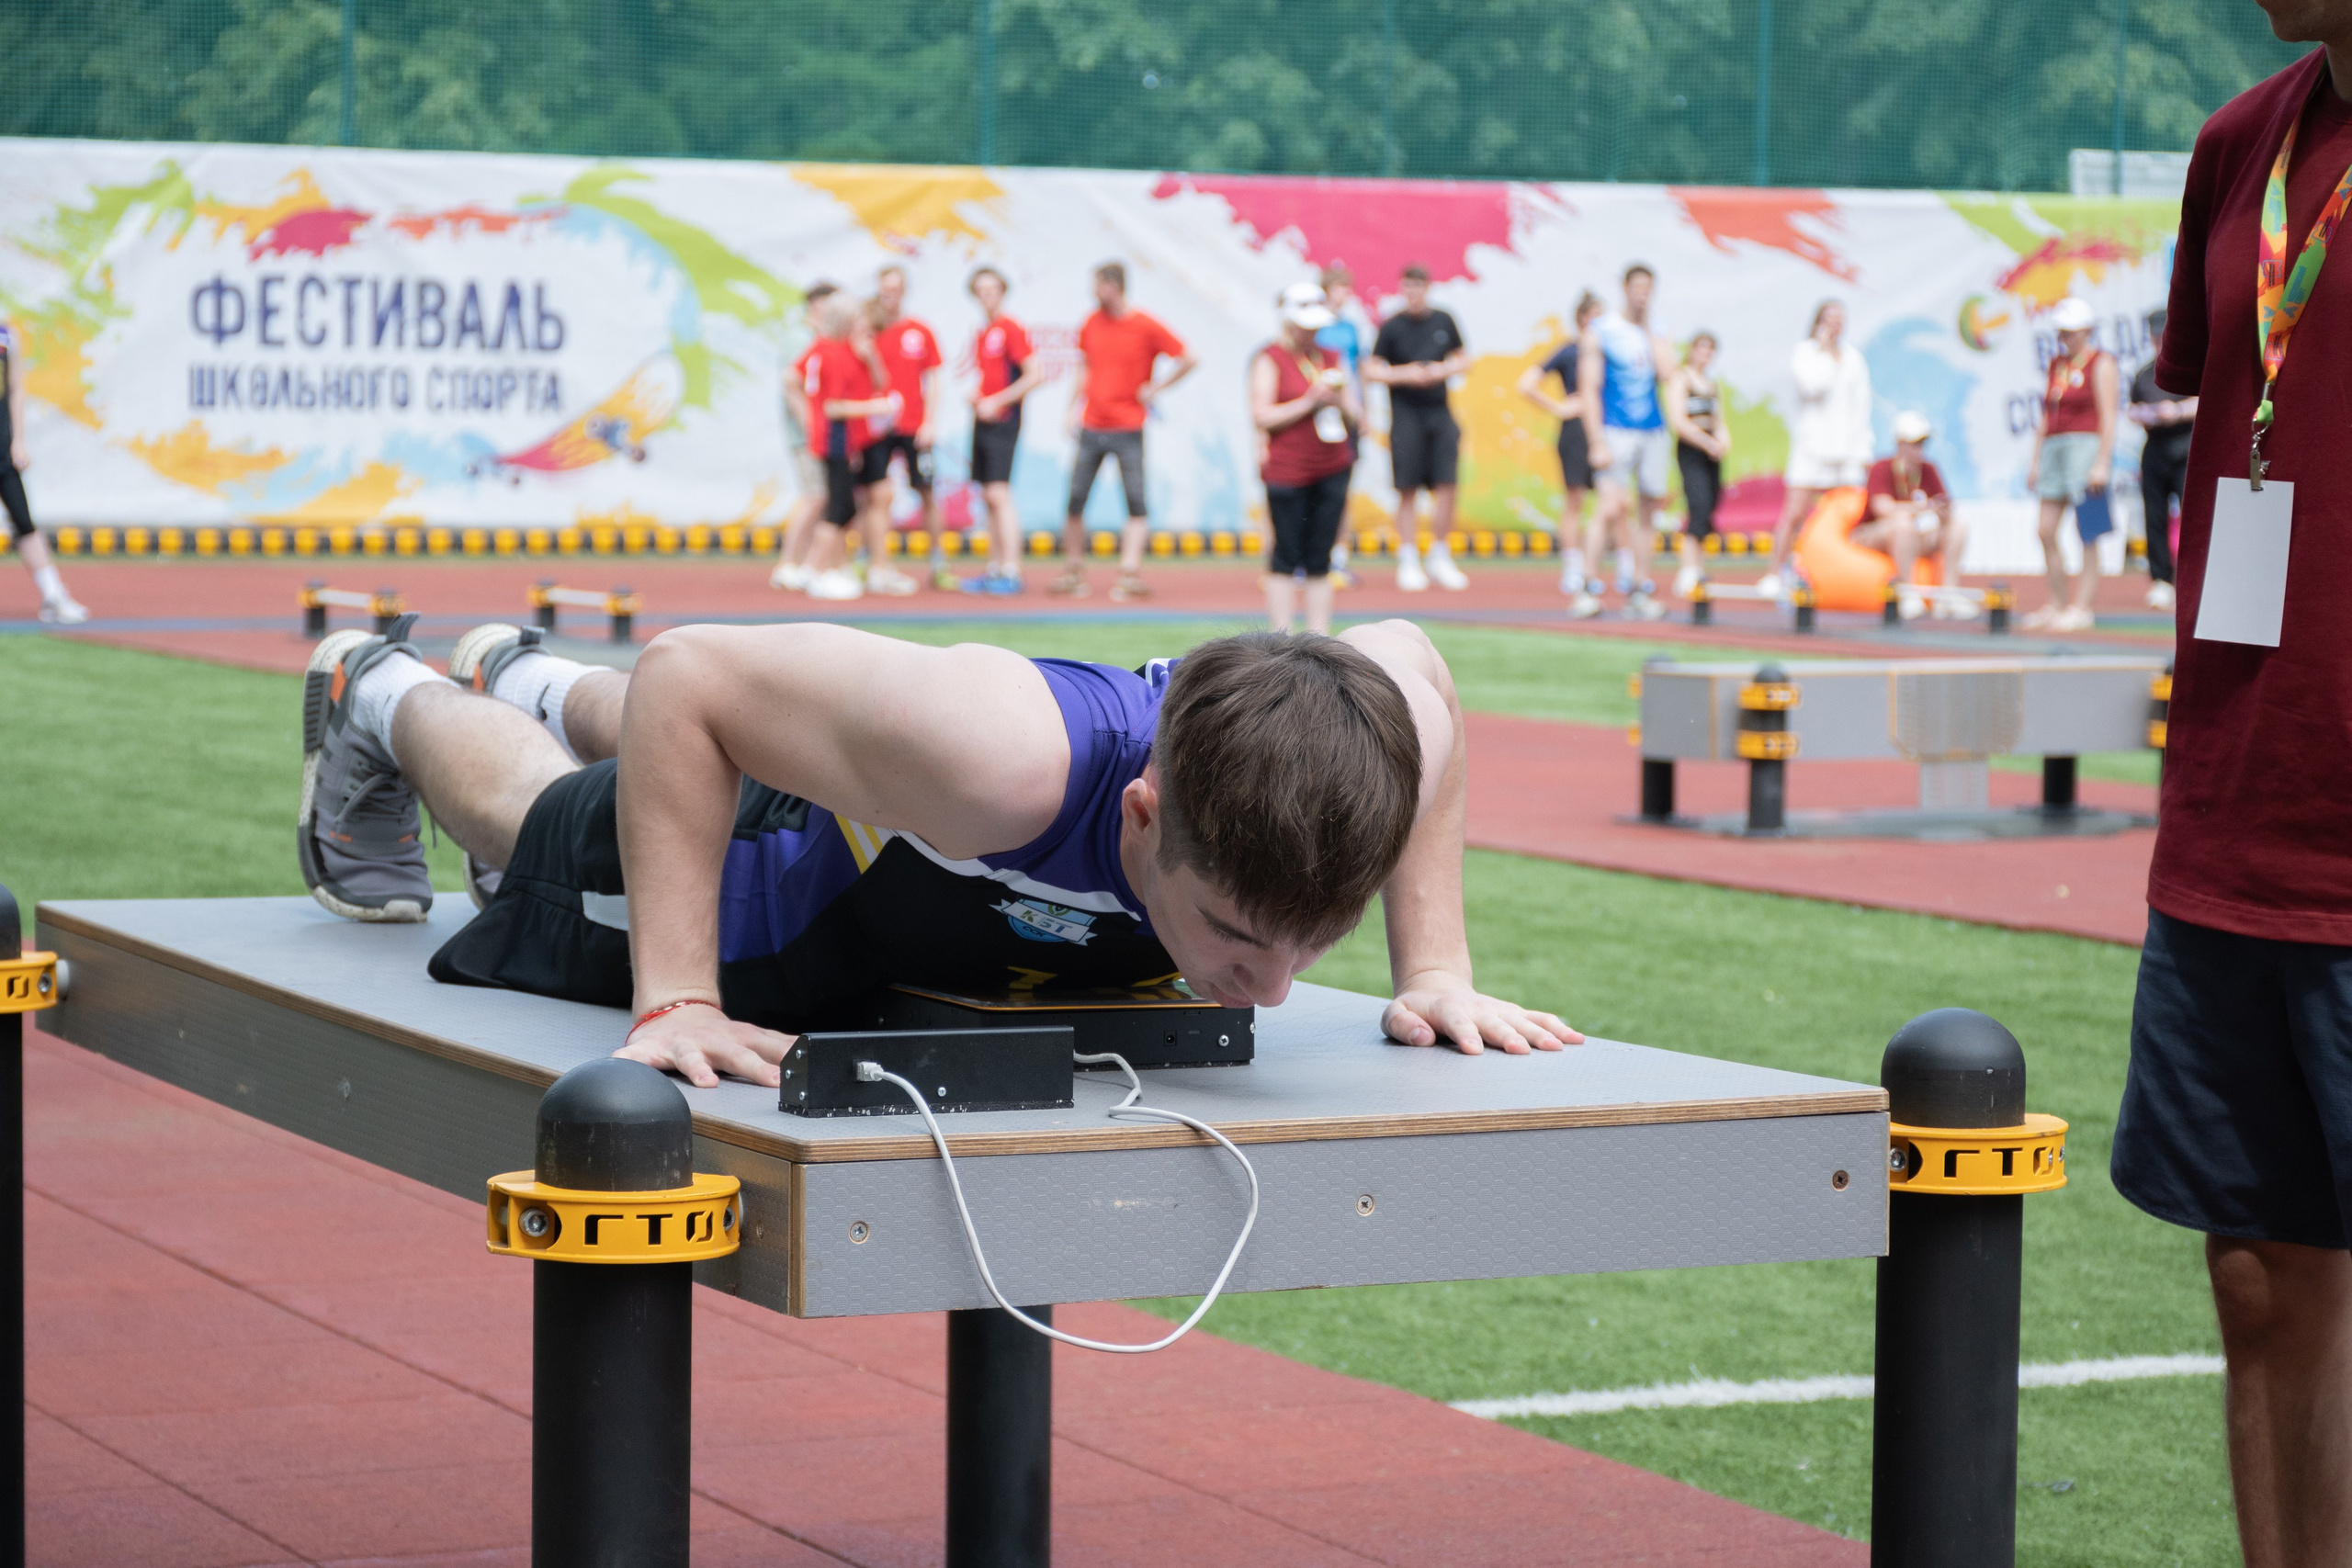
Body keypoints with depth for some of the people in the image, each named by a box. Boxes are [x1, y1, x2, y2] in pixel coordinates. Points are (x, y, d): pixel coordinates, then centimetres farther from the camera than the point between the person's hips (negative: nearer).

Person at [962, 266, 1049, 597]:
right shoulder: (980, 333, 16)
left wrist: (996, 402, -15)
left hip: (1002, 421, -8)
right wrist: (971, 394, 7)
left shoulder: (1011, 329, -9)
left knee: (999, 495, -13)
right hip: (982, 422, 8)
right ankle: (994, 570, 12)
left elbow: (1035, 376, -15)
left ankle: (1012, 572, -14)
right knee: (988, 499, 9)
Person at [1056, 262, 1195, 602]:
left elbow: (1187, 360, -2)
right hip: (1091, 428, 4)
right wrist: (1073, 409, 12)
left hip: (1129, 429, -4)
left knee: (1136, 502, -7)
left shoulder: (1145, 327, -6)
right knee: (1076, 499, 2)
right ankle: (1073, 570, 12)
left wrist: (1156, 389, -5)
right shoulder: (1092, 324, 8)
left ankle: (1130, 571, -8)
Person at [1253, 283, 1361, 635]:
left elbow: (1357, 419, 18)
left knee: (1320, 560, 5)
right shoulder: (1269, 359, -2)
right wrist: (1309, 402, -14)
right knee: (1285, 557, -4)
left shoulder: (1331, 359, 16)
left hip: (1332, 470, 5)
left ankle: (1319, 636, 7)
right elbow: (1261, 417, -11)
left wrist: (1340, 403, -3)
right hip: (1286, 471, -5)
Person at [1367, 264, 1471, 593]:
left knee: (1446, 485, -3)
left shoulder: (1443, 322, 7)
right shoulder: (1392, 327, -1)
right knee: (1408, 490, -1)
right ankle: (1408, 562, 7)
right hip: (1406, 414, -3)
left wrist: (1443, 370, -3)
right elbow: (1371, 370, 0)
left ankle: (1440, 559, 11)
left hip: (1439, 411, 3)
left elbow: (1463, 359, 17)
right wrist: (1403, 374, -15)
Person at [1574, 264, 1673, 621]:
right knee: (1613, 507, -17)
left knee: (1648, 509, 6)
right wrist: (1598, 443, -13)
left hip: (1653, 431, 5)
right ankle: (1590, 586, -12)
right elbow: (1589, 389, -5)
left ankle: (1639, 591, 12)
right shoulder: (1601, 333, -2)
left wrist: (1648, 327, -4)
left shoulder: (1653, 334, 11)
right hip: (1616, 431, -5)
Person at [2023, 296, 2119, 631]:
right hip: (2054, 448, 7)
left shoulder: (2101, 364, -4)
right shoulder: (2056, 364, 17)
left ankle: (2081, 608, -4)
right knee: (2046, 532, 3)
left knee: (2087, 535, -5)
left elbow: (2108, 417, -10)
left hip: (2087, 446, -7)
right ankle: (2058, 604, 11)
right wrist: (2035, 460, 14)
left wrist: (2102, 463, -17)